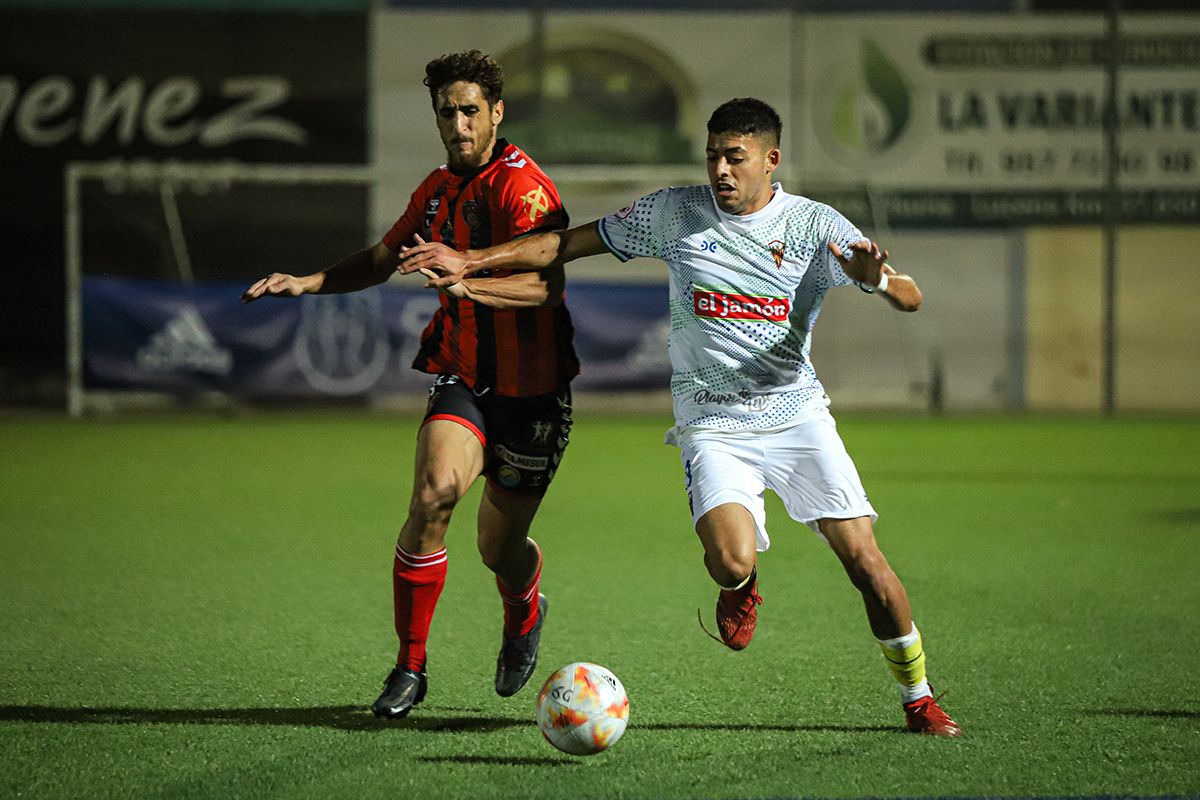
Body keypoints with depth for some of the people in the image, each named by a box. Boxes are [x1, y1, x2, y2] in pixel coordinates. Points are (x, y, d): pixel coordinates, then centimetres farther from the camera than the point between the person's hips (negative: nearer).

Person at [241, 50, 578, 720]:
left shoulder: (522, 186, -17)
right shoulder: (439, 188, 7)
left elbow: (545, 285, -31)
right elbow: (383, 259, 24)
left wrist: (462, 279, -45)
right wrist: (308, 283, 10)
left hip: (532, 389, -4)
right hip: (463, 377, 4)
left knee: (501, 549, 6)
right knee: (434, 494, -23)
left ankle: (525, 614, 45)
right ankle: (410, 666, -12)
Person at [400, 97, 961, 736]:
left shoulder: (815, 226, -1)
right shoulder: (675, 212, 2)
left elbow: (910, 298, -7)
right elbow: (573, 242, 10)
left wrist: (877, 278, -31)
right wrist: (471, 261, 5)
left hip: (797, 413, 0)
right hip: (712, 422, 0)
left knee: (862, 557, -10)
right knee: (731, 560, -25)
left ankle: (918, 698, 9)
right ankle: (743, 586, 14)